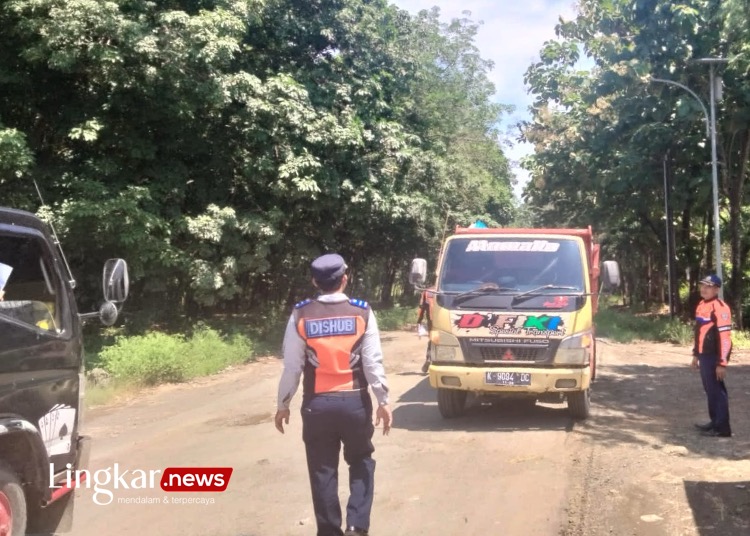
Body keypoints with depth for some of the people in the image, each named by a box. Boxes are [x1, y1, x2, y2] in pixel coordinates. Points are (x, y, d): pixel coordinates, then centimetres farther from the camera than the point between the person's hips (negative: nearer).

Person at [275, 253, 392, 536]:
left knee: (323, 471, 11)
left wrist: (283, 405, 8)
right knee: (361, 462, 19)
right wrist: (383, 401, 1)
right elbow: (373, 362, -6)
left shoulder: (300, 315, -3)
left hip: (316, 404, 0)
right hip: (355, 401, 0)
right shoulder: (362, 312, -4)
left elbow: (292, 367, -3)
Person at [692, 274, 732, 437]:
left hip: (714, 357, -9)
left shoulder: (720, 308, -17)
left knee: (717, 390, -3)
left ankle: (722, 428, 4)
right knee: (710, 390, 16)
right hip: (704, 356, 9)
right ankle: (715, 422, 26)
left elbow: (725, 337, -20)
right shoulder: (701, 306, 12)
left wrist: (722, 363, -21)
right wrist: (696, 354, 22)